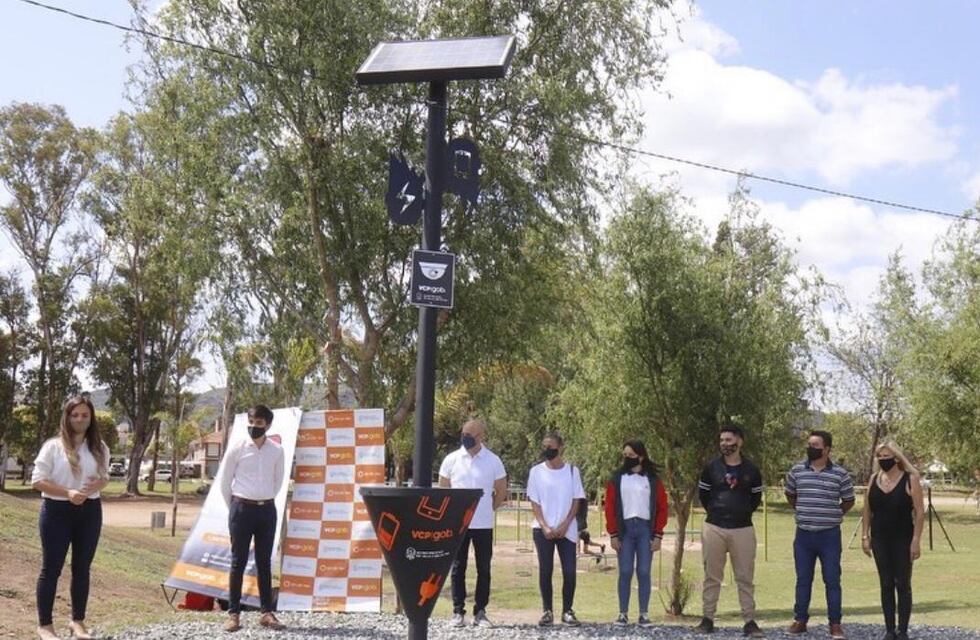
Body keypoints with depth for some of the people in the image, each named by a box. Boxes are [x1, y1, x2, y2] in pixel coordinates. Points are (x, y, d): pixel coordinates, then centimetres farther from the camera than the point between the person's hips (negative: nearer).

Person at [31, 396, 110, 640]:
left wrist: (98, 485, -11)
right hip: (57, 511, -4)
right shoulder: (53, 446, -7)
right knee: (51, 567, 1)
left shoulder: (99, 448, 5)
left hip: (90, 512, 4)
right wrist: (68, 493, -20)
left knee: (82, 568, 10)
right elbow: (37, 481, -9)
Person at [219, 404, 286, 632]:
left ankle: (267, 612, 13)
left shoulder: (277, 451, 2)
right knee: (238, 562, 1)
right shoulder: (237, 448, -4)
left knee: (264, 562, 8)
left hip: (267, 510, 2)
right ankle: (233, 613, 5)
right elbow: (225, 481, 4)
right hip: (242, 509, -2)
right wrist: (234, 507, 8)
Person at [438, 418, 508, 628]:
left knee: (484, 569, 4)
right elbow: (442, 489, 10)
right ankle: (458, 612, 12)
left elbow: (501, 491, 8)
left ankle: (480, 612, 14)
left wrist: (489, 508, 8)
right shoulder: (452, 459, 0)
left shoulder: (493, 461, -2)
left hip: (484, 524, 0)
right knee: (458, 568, 4)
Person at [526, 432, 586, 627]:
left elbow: (576, 500, 2)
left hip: (567, 530, 0)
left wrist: (565, 525, -8)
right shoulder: (536, 471, 1)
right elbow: (534, 502, 1)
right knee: (545, 570, 1)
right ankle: (547, 611, 10)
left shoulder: (572, 471, 2)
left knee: (569, 571, -4)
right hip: (543, 529, 0)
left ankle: (567, 611, 8)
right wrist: (544, 527, -9)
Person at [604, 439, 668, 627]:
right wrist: (613, 534, -4)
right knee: (625, 572, 1)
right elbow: (610, 507, 3)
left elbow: (662, 507, 3)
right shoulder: (617, 479, 5)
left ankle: (644, 614, 7)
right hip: (625, 529, 0)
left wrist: (658, 535, -4)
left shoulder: (653, 480, 5)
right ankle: (623, 614, 7)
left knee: (644, 572, 1)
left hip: (645, 529, 0)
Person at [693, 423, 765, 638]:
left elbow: (756, 498, 14)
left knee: (745, 577, 2)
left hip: (743, 529, 0)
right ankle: (707, 619, 12)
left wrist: (744, 513, 8)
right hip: (714, 528, 0)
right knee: (712, 576, 6)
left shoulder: (751, 470, 2)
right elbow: (703, 494, 12)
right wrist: (714, 512, 9)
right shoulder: (711, 467, 2)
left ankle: (750, 621, 7)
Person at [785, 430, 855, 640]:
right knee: (803, 579, 9)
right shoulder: (797, 471, 1)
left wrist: (833, 515, 7)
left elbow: (849, 500, 8)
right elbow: (789, 494, 19)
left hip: (829, 535, -2)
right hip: (803, 534, 2)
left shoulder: (840, 473, -4)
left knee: (832, 581, 2)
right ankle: (800, 620, 18)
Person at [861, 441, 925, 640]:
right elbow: (867, 510, 10)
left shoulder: (910, 479, -7)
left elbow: (920, 512, -9)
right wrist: (865, 536, 5)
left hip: (903, 539, -4)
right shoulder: (874, 479, 5)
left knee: (903, 584, 1)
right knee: (886, 584, 7)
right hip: (879, 539, 4)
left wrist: (916, 540, -14)